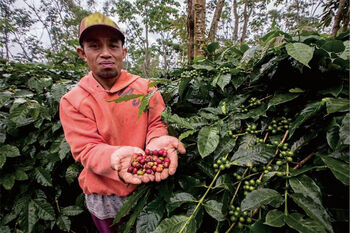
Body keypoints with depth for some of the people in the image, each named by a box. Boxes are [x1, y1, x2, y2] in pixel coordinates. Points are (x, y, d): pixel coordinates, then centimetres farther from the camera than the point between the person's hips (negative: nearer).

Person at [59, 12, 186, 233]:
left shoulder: (146, 88, -9)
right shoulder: (72, 101, -10)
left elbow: (156, 124, -10)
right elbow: (87, 149, -17)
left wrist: (157, 142, -34)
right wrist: (117, 157, -39)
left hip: (147, 185, 1)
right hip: (103, 196, 0)